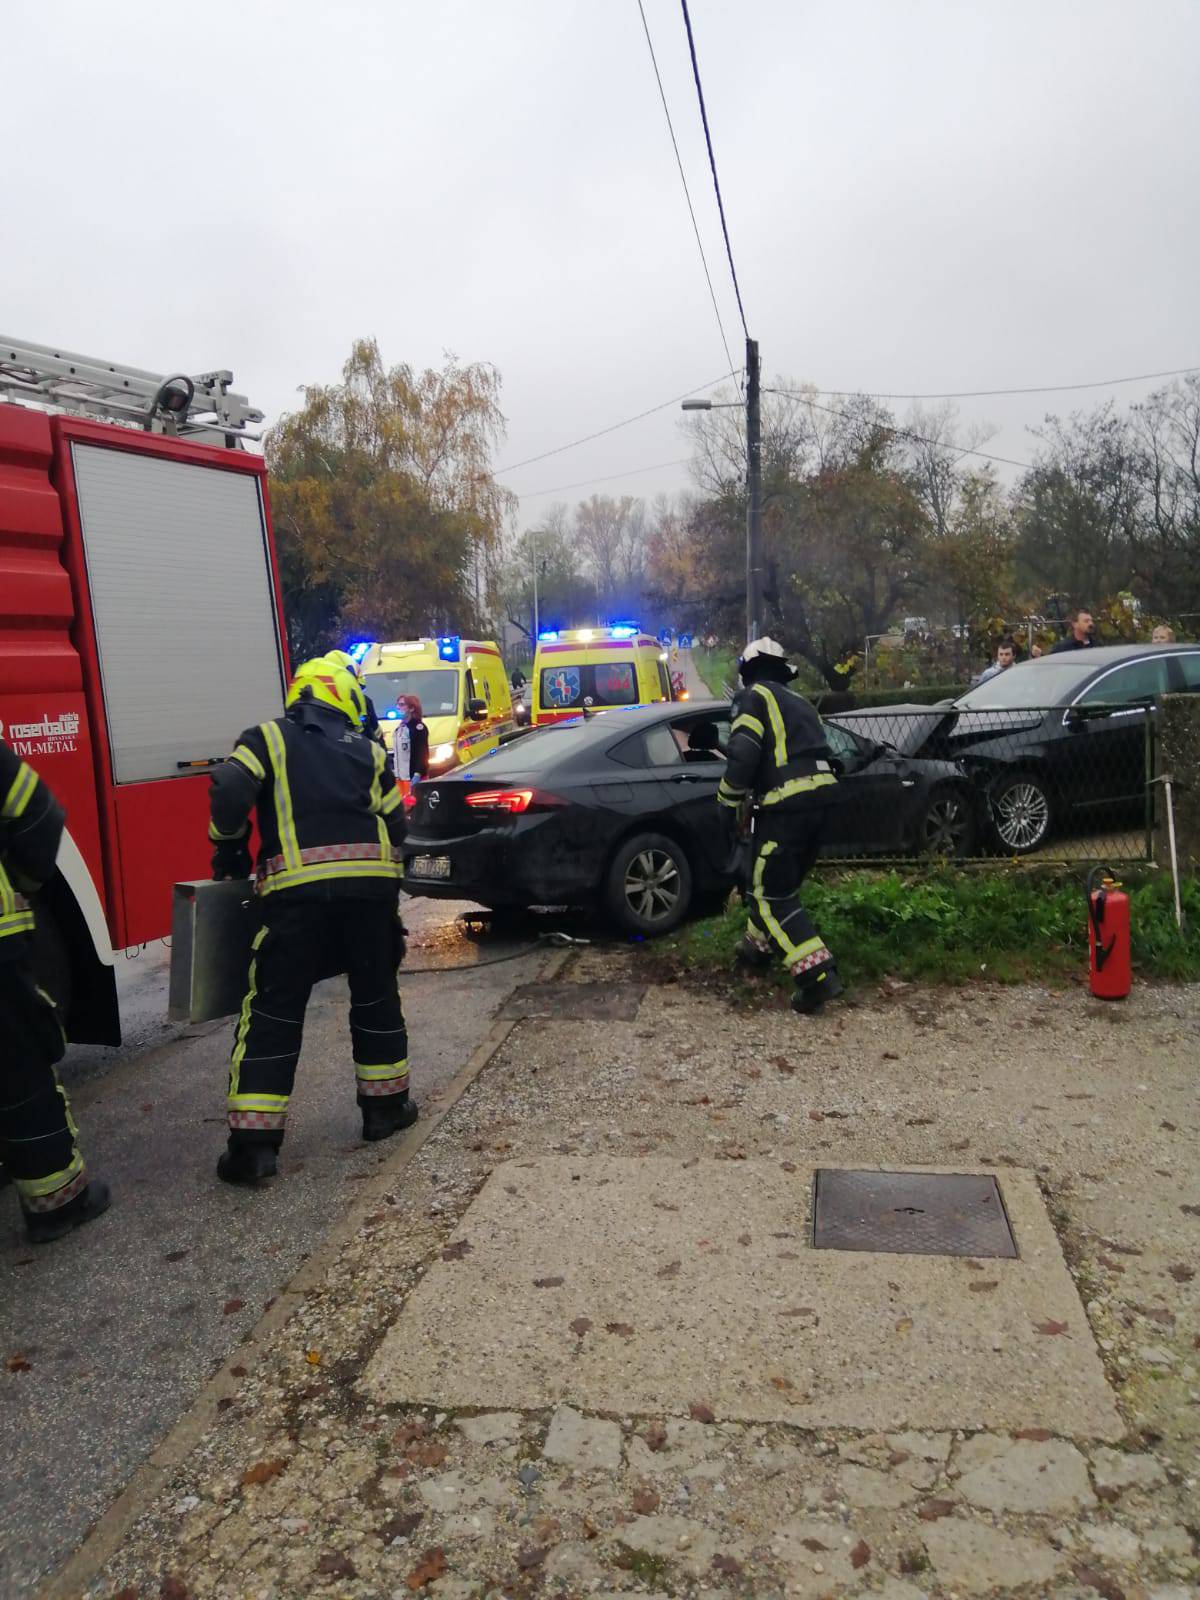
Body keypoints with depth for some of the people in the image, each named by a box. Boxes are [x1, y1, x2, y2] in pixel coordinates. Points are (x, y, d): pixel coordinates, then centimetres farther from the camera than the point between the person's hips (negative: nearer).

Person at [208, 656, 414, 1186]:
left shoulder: (269, 738, 11)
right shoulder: (368, 751, 19)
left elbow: (229, 791, -5)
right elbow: (395, 824, 16)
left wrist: (229, 854, 9)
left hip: (298, 888, -2)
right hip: (372, 883, 3)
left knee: (273, 1011, 3)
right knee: (376, 997, 20)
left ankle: (253, 1145, 3)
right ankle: (386, 1105, 30)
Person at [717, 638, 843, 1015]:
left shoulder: (754, 696, 0)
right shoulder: (798, 702, 25)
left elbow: (742, 755, -13)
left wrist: (728, 806, -7)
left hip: (786, 803, -8)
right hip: (821, 795, 8)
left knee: (771, 894, -3)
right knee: (782, 881, 24)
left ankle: (817, 975, -12)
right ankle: (758, 946, 39)